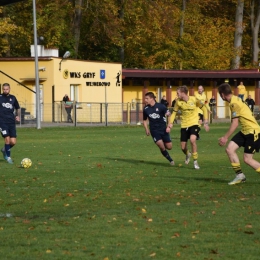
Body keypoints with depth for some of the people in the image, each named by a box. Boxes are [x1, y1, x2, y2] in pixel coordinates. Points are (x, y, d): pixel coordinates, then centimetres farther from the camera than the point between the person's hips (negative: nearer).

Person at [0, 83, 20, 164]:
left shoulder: (13, 98, 10)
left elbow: (17, 108, 25)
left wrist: (18, 116, 9)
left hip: (11, 122, 3)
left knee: (13, 142, -3)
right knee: (7, 138, -15)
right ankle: (8, 157, 3)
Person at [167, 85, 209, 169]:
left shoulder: (194, 99, -13)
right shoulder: (178, 102, -5)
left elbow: (204, 108, 0)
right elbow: (174, 113, 9)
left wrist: (205, 122, -4)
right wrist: (170, 124, 0)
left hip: (194, 124, -3)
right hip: (184, 125, 3)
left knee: (192, 140, -30)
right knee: (183, 148, 3)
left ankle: (195, 161, -13)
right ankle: (187, 155, 42)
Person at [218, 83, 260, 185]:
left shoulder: (234, 103, -19)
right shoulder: (235, 100, 9)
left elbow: (235, 123, -19)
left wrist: (226, 137, -14)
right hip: (245, 131, 9)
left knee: (247, 159, -7)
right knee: (230, 149, -1)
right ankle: (239, 175, 4)